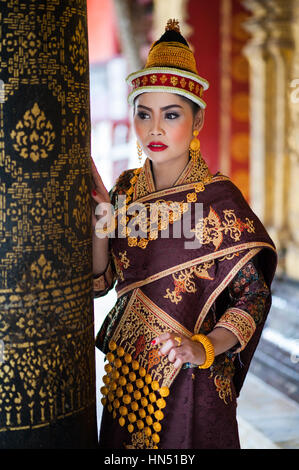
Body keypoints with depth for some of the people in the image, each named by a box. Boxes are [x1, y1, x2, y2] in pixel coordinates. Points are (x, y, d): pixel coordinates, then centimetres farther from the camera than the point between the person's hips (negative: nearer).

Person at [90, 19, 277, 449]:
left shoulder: (218, 198, -15)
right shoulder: (126, 188, 0)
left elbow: (253, 293, -13)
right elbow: (99, 281, 1)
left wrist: (205, 348, -26)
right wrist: (99, 218, -14)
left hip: (188, 379, -4)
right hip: (126, 371, 5)